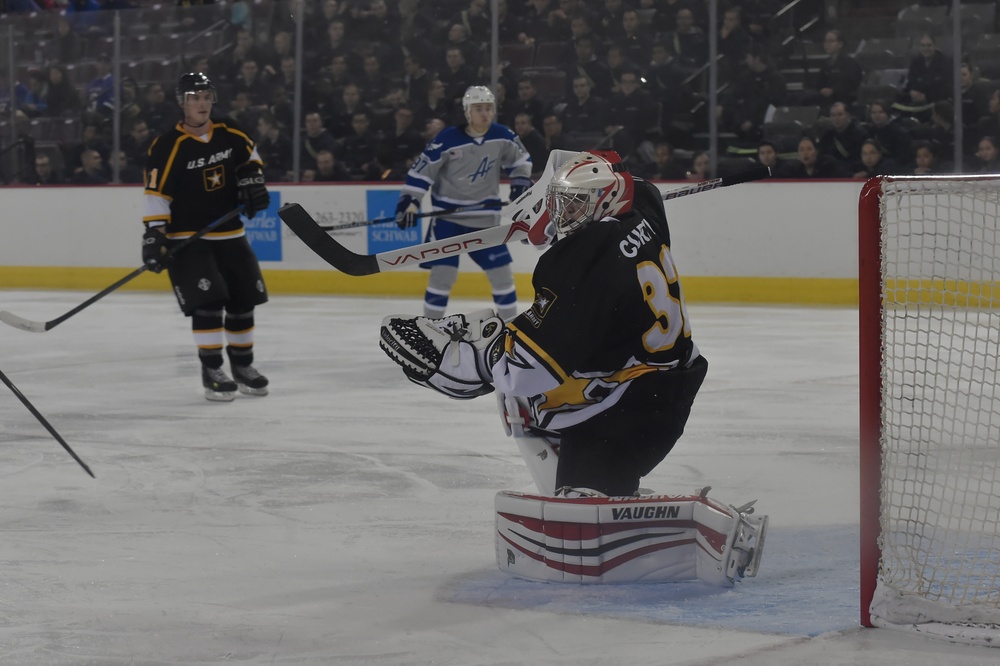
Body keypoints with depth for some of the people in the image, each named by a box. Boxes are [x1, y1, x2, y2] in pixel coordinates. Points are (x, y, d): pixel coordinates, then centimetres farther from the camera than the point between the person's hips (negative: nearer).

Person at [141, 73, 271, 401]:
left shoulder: (229, 134, 0)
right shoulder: (168, 147, -16)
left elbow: (249, 153, 22)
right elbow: (155, 194, -16)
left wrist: (252, 178, 5)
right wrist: (154, 234, -22)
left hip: (229, 235, 6)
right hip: (186, 239, -6)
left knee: (243, 301, 11)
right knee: (208, 302, -17)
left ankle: (242, 365, 29)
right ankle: (211, 371, -8)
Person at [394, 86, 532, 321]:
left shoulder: (502, 136, -5)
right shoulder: (448, 139, -18)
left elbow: (520, 159, 14)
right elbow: (421, 170, -14)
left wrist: (520, 182, 0)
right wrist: (409, 203, -20)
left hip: (484, 216, 4)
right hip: (448, 215, -4)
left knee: (501, 271, 4)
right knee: (443, 271, -11)